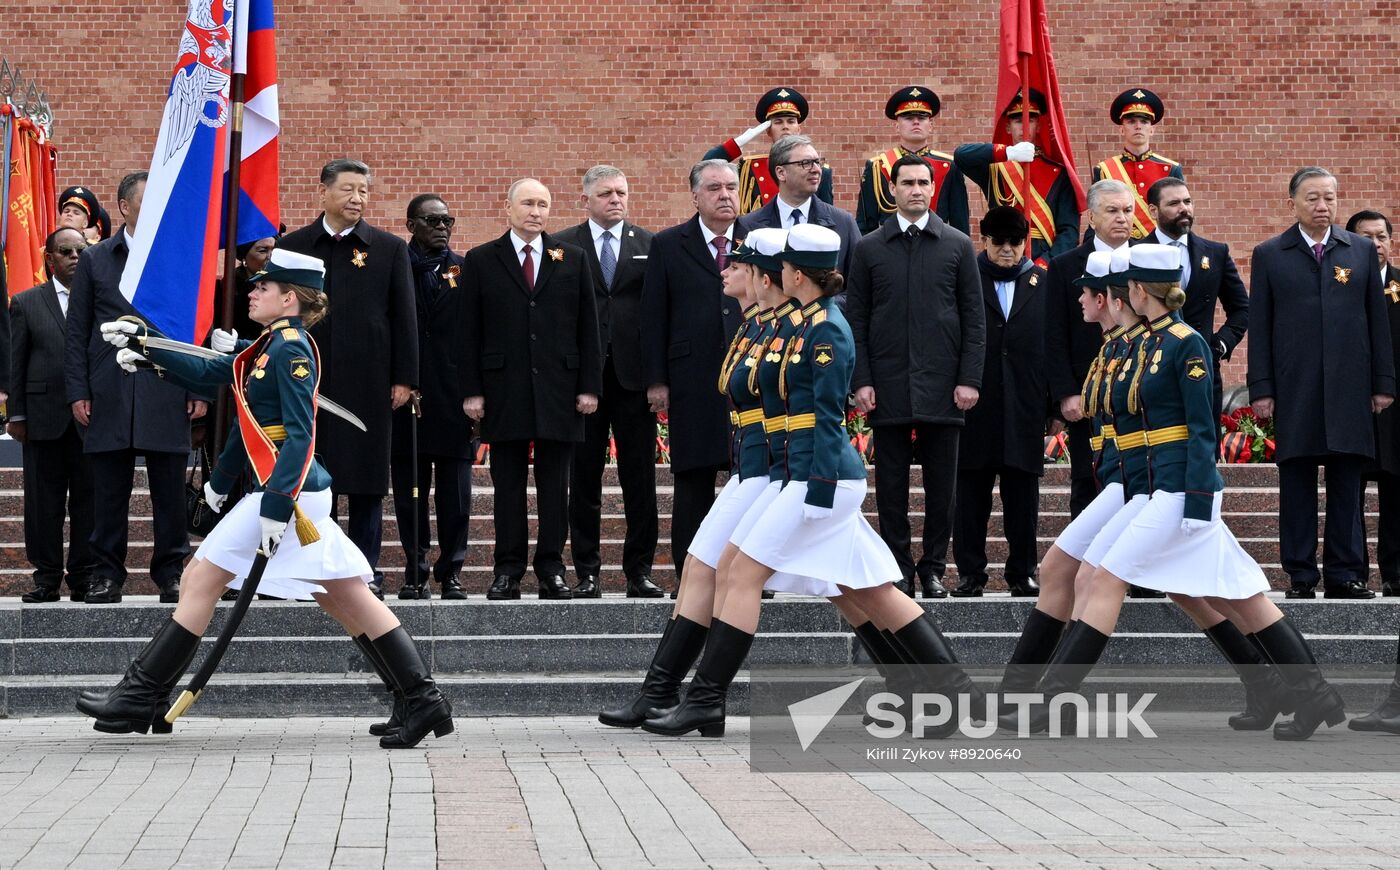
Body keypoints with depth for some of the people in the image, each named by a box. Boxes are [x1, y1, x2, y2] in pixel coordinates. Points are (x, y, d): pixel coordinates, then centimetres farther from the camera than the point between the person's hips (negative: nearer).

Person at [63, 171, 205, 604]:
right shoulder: (95, 259, 8)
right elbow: (77, 330, 8)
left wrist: (201, 390, 0)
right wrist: (77, 391, 1)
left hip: (168, 397, 0)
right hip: (109, 397, 0)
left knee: (170, 494, 2)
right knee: (109, 491, 4)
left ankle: (171, 573, 11)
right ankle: (107, 573, 12)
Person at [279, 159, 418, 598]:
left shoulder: (390, 248, 5)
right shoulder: (292, 246, 7)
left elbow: (404, 317, 4)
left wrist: (404, 377, -2)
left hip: (368, 382, -1)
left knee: (367, 479, 2)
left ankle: (365, 569, 9)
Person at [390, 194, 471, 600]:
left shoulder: (466, 270, 9)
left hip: (454, 396, 1)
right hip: (405, 395, -1)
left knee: (455, 495, 2)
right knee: (410, 491, 4)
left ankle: (450, 572, 9)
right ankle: (416, 572, 10)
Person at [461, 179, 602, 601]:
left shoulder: (572, 259, 10)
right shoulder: (481, 260, 6)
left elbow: (587, 327, 8)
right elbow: (470, 331, 3)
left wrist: (589, 385, 1)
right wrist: (471, 391, -4)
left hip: (558, 387, 1)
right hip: (504, 388, -1)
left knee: (555, 484, 3)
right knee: (508, 484, 2)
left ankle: (551, 569, 9)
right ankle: (508, 570, 7)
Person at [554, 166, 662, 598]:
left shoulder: (650, 245, 8)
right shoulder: (562, 247, 5)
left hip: (634, 375, 1)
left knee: (640, 481, 3)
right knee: (584, 480, 4)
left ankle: (640, 571, 9)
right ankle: (587, 573, 10)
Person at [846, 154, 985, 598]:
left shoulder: (958, 246, 6)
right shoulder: (869, 248, 7)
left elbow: (974, 318, 4)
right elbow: (856, 319, 6)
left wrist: (969, 379, -4)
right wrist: (860, 380, -3)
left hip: (941, 386, 0)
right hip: (888, 386, 0)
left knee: (941, 482, 4)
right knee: (891, 483, 3)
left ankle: (934, 568, 13)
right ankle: (899, 569, 10)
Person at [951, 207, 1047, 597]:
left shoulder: (1042, 283, 9)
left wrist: (1055, 403, 3)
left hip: (1025, 407, 1)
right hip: (974, 405, -1)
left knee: (1022, 493, 5)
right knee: (971, 493, 3)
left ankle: (1022, 572, 12)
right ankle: (970, 572, 9)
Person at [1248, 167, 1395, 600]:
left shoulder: (1362, 251, 11)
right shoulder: (1269, 255, 7)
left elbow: (1377, 319, 10)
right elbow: (1259, 326, 4)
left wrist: (1383, 382, 4)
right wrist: (1261, 389, -3)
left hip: (1349, 387, 1)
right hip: (1293, 390, -1)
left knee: (1347, 482, 2)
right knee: (1296, 483, 1)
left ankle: (1344, 573, 6)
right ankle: (1301, 575, 6)